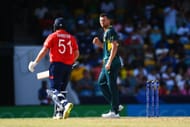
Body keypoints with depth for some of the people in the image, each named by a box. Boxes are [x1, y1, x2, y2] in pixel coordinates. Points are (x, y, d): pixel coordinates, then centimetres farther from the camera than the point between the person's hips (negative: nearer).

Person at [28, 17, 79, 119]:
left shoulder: (53, 36, 0)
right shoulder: (71, 37, 12)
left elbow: (44, 51, -7)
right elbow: (76, 54, 10)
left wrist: (35, 63, 1)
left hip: (56, 64, -5)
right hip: (68, 66, 5)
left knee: (53, 90, -9)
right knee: (61, 89, 16)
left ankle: (65, 104, -35)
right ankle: (59, 113, 13)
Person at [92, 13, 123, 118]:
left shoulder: (110, 31, -10)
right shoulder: (106, 32, 20)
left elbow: (114, 47, -18)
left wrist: (109, 62, -23)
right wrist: (99, 44, 12)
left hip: (112, 62, -11)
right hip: (107, 62, 11)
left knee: (112, 85, -9)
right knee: (101, 82, 15)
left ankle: (115, 111, -8)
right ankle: (116, 105, 16)